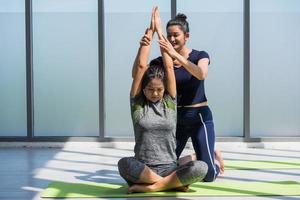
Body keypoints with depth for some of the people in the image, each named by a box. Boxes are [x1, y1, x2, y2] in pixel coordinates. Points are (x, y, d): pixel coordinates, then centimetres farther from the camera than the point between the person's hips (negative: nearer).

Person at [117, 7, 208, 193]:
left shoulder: (170, 102, 6)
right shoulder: (137, 104, 3)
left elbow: (169, 66, 0)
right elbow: (140, 66, -4)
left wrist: (159, 30, 4)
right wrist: (150, 31, -1)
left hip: (170, 169, 1)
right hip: (143, 170, -1)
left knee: (201, 168, -28)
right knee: (124, 164, -36)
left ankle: (149, 187, -21)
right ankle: (173, 183, -21)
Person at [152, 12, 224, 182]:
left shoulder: (200, 56, -5)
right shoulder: (162, 61, 1)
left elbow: (201, 74, -28)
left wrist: (177, 55, -38)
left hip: (199, 117, -3)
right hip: (175, 119, 3)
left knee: (208, 175, -7)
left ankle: (213, 156, 30)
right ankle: (198, 157, 29)